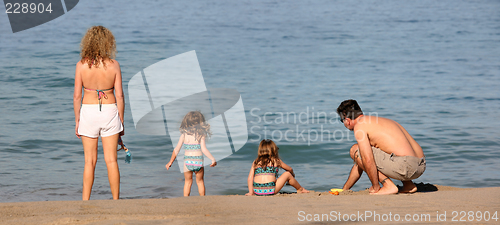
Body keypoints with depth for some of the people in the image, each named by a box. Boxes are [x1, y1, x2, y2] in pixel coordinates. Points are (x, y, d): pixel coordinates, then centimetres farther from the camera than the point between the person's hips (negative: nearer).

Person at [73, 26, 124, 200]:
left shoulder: (81, 65, -7)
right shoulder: (113, 65, -6)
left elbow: (77, 96, -5)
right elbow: (119, 96, -4)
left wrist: (77, 121, 4)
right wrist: (121, 121, 6)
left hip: (88, 112, 0)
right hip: (109, 112, 0)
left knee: (90, 161, 7)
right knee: (111, 160, 6)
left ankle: (85, 201, 6)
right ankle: (116, 201, 9)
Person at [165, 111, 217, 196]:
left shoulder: (184, 134, -1)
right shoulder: (201, 134, -6)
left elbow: (177, 149, -1)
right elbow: (204, 149, -16)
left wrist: (171, 162, 6)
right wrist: (213, 159, -13)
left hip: (187, 161, 1)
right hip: (198, 161, -1)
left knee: (188, 182, 18)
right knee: (200, 181, 19)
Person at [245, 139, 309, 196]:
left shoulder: (255, 162, 14)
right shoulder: (276, 161, 10)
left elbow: (250, 178, 8)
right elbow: (290, 169, 27)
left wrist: (251, 192, 12)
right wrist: (292, 174, 49)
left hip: (257, 191, 3)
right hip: (270, 191, -3)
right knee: (287, 174, 19)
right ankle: (300, 189, 41)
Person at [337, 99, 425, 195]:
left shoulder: (359, 125, -1)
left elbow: (367, 160, -12)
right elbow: (360, 163, 35)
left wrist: (375, 187, 1)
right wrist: (344, 189, 39)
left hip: (404, 165, -9)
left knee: (355, 150, 4)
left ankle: (389, 186, -4)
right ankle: (408, 185, 19)